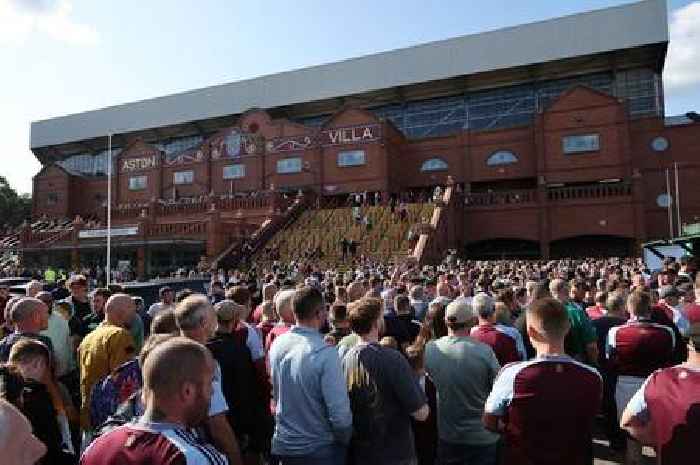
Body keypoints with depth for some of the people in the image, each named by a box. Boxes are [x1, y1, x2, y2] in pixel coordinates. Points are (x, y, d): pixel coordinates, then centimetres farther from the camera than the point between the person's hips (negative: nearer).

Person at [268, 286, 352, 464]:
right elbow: (339, 412, -24)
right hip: (321, 449, -5)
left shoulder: (277, 344, -7)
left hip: (283, 445, 5)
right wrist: (346, 440, -5)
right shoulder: (325, 353, -27)